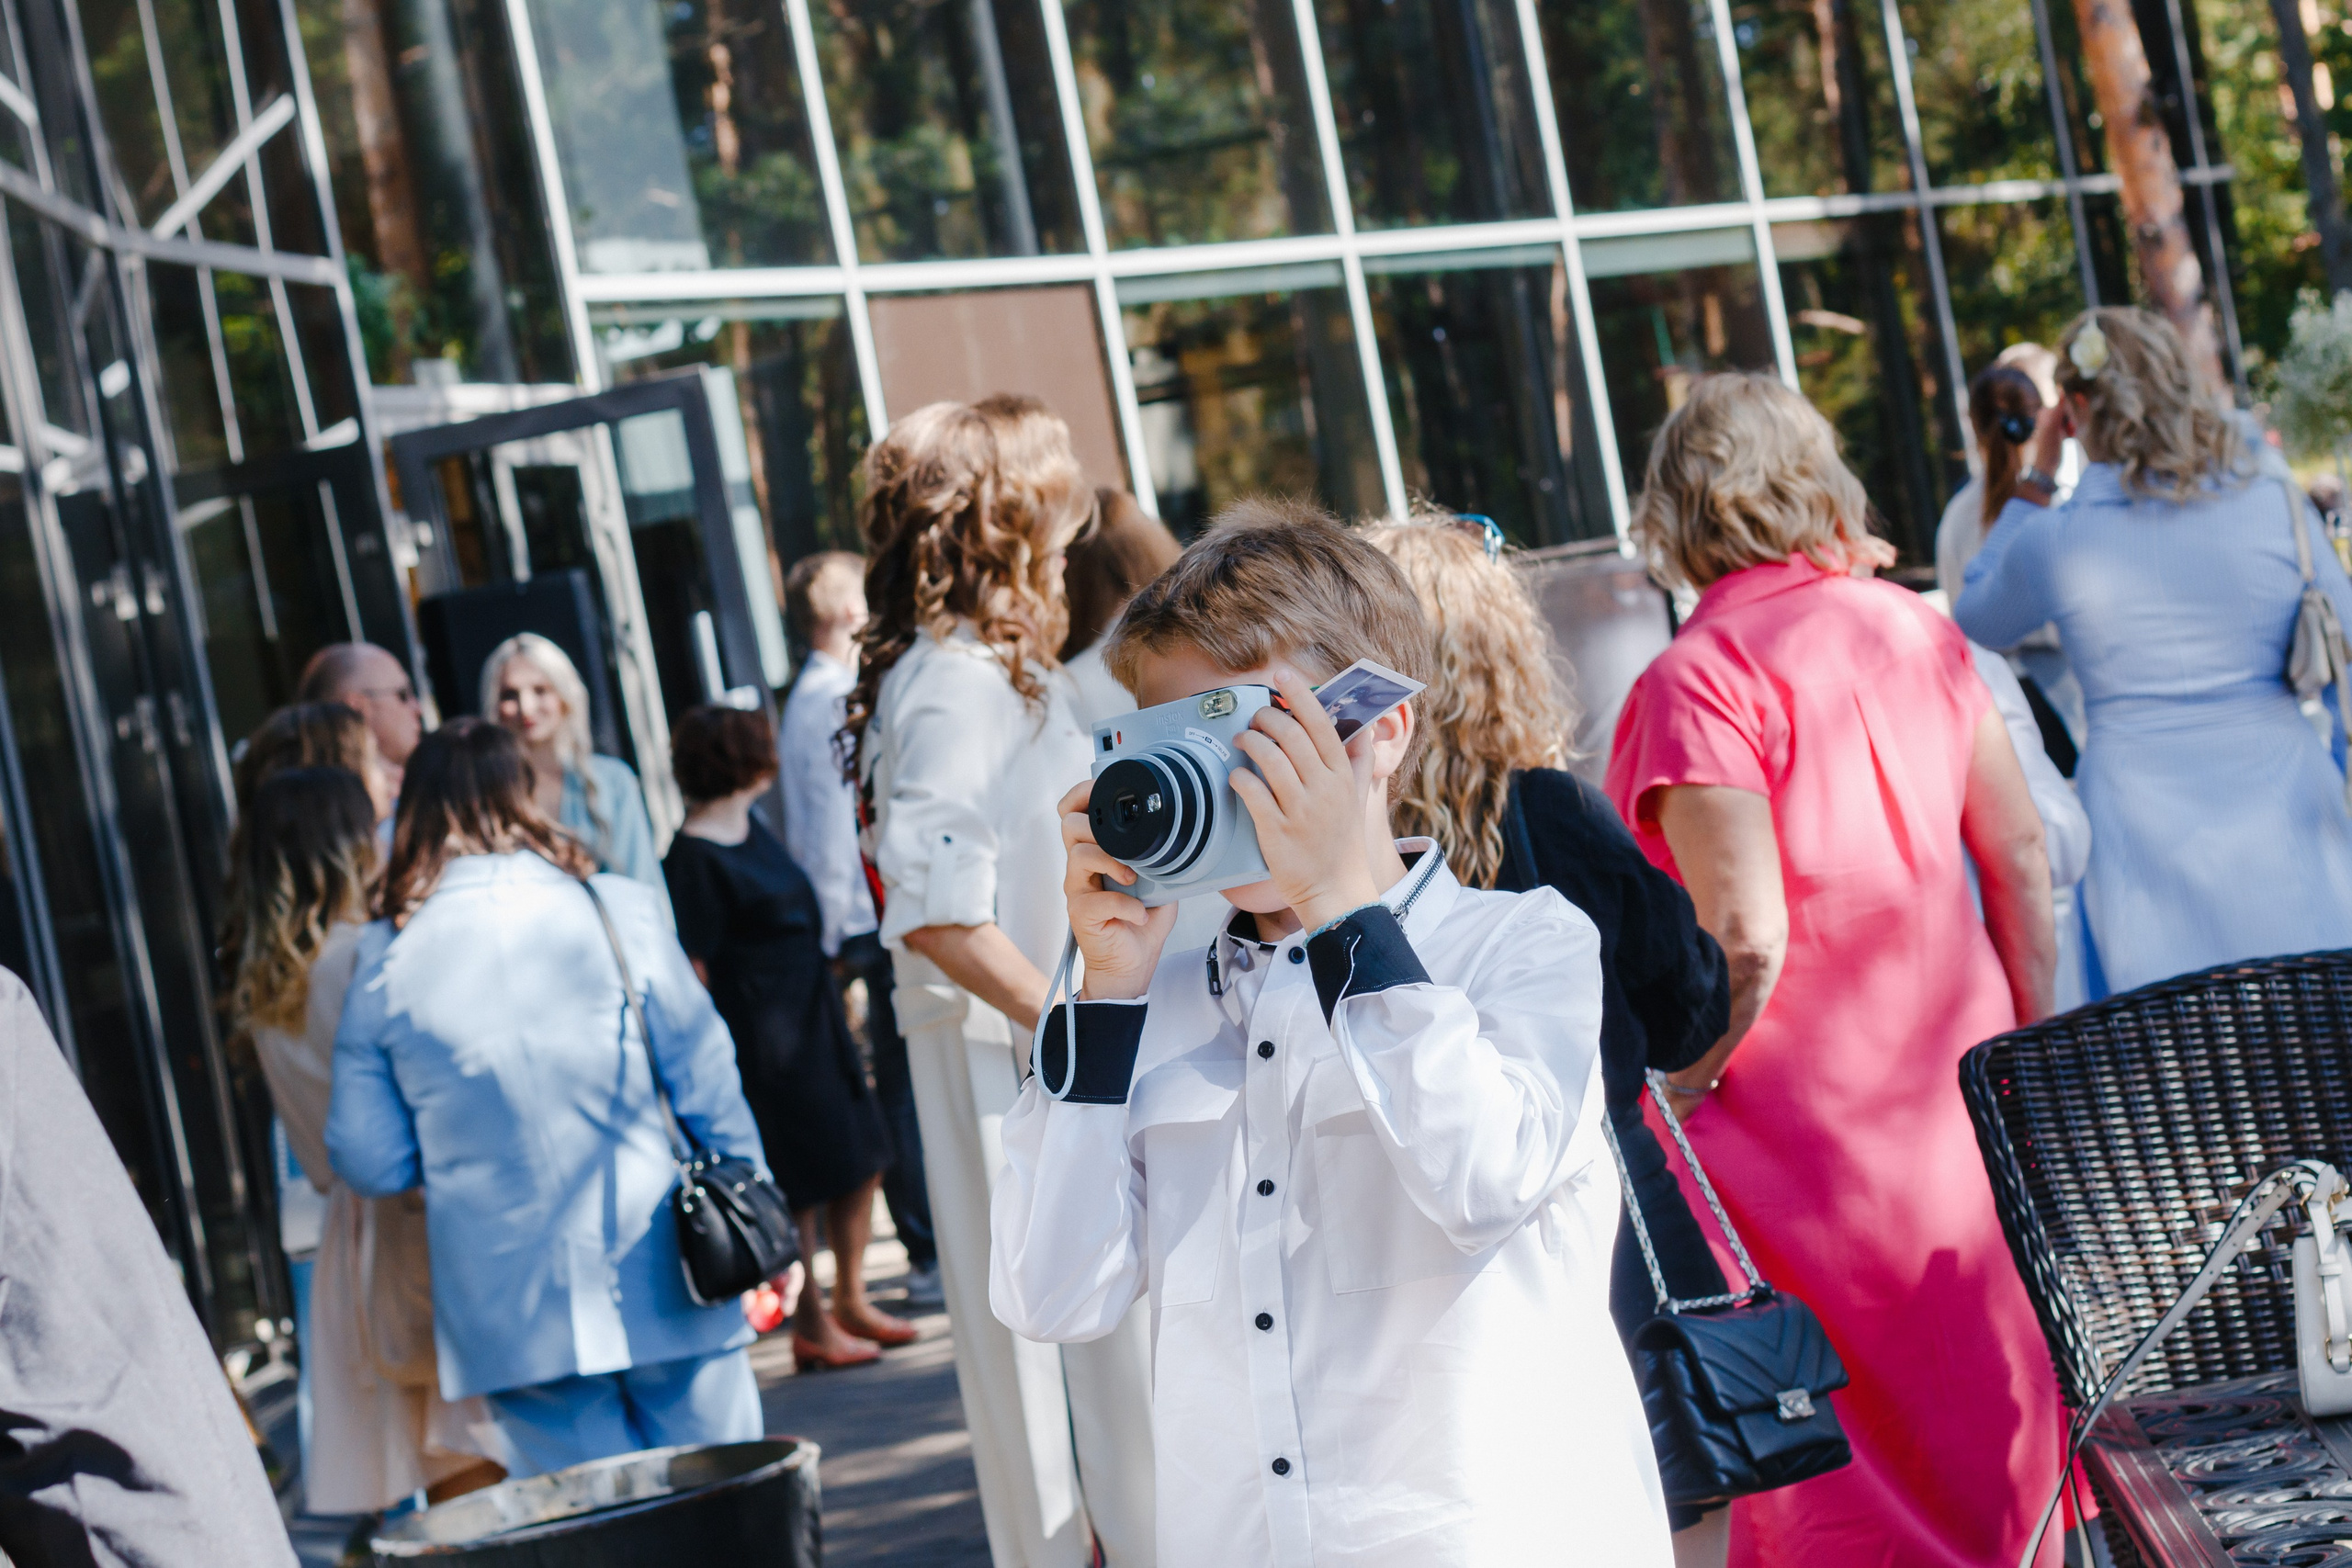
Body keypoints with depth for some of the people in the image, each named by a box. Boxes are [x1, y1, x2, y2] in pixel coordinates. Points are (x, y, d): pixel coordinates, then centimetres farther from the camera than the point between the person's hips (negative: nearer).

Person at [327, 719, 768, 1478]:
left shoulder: (385, 960, -3)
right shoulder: (620, 911, -4)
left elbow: (368, 1161, 0)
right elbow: (707, 1081, 1)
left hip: (511, 1315, 1)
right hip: (661, 1284, -1)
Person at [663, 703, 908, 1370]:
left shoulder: (751, 827, 10)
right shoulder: (693, 858, -16)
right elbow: (695, 967, -17)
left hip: (812, 1015, 9)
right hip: (762, 1033, -9)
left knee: (860, 1160, 12)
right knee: (798, 1180, -2)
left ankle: (851, 1301, 24)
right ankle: (811, 1325, 9)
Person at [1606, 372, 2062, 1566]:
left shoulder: (1696, 679, -15)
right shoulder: (1916, 628, 4)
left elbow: (1745, 940, -21)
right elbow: (2020, 858, 7)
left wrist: (1673, 1085, -7)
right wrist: (2031, 1043, 17)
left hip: (1811, 1110, -6)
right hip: (1959, 1087, 7)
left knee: (1838, 1445, 3)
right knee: (1993, 1395, 17)